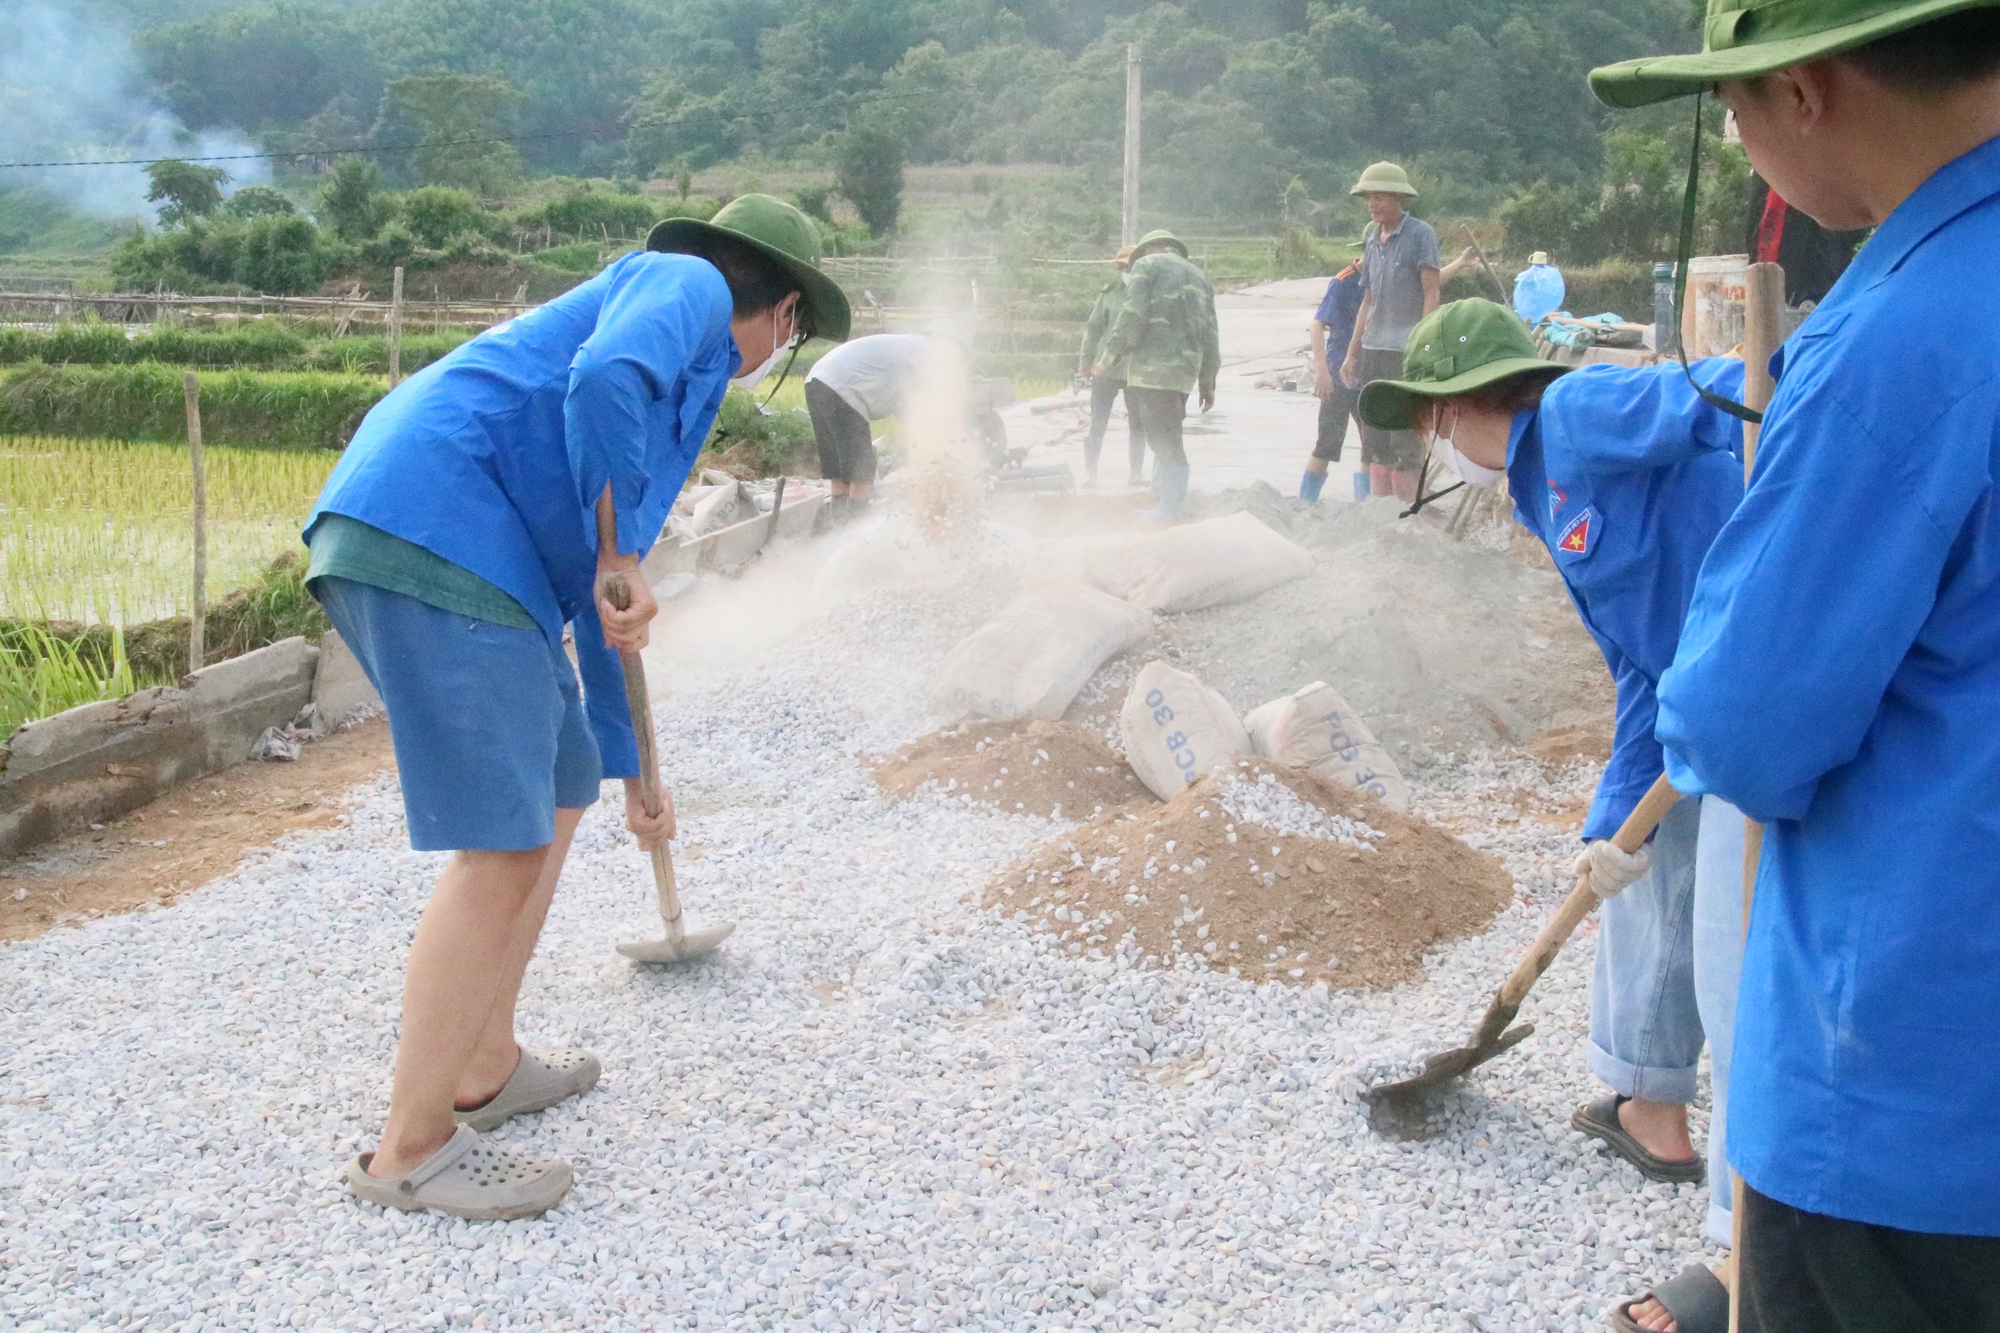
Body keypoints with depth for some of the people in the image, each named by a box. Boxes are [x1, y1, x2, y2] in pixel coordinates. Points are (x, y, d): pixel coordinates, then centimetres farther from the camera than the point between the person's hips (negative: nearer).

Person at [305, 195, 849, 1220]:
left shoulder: (682, 385, 32)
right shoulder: (688, 285, 6)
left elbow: (604, 605, 36)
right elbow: (603, 381, -20)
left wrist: (627, 773, 41)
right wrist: (617, 559, -10)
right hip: (435, 533, -10)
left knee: (558, 793, 19)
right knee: (503, 845, -8)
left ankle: (487, 1068, 31)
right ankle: (411, 1148, 3)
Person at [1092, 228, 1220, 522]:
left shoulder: (1147, 264, 7)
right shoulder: (1198, 277, 25)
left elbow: (1133, 316, -8)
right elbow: (1209, 335, 20)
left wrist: (1108, 357, -7)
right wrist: (1208, 383, 23)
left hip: (1152, 366, -7)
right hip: (1185, 368, 7)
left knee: (1163, 438, -6)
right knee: (1167, 437, 15)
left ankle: (1171, 508, -6)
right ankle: (1163, 497, 16)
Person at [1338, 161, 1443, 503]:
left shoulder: (1420, 234, -4)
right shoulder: (1373, 241, 17)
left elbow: (1432, 293, -9)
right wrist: (1352, 353, 17)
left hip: (1406, 351, -7)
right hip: (1373, 351, 7)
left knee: (1405, 440, -7)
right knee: (1374, 439, 8)